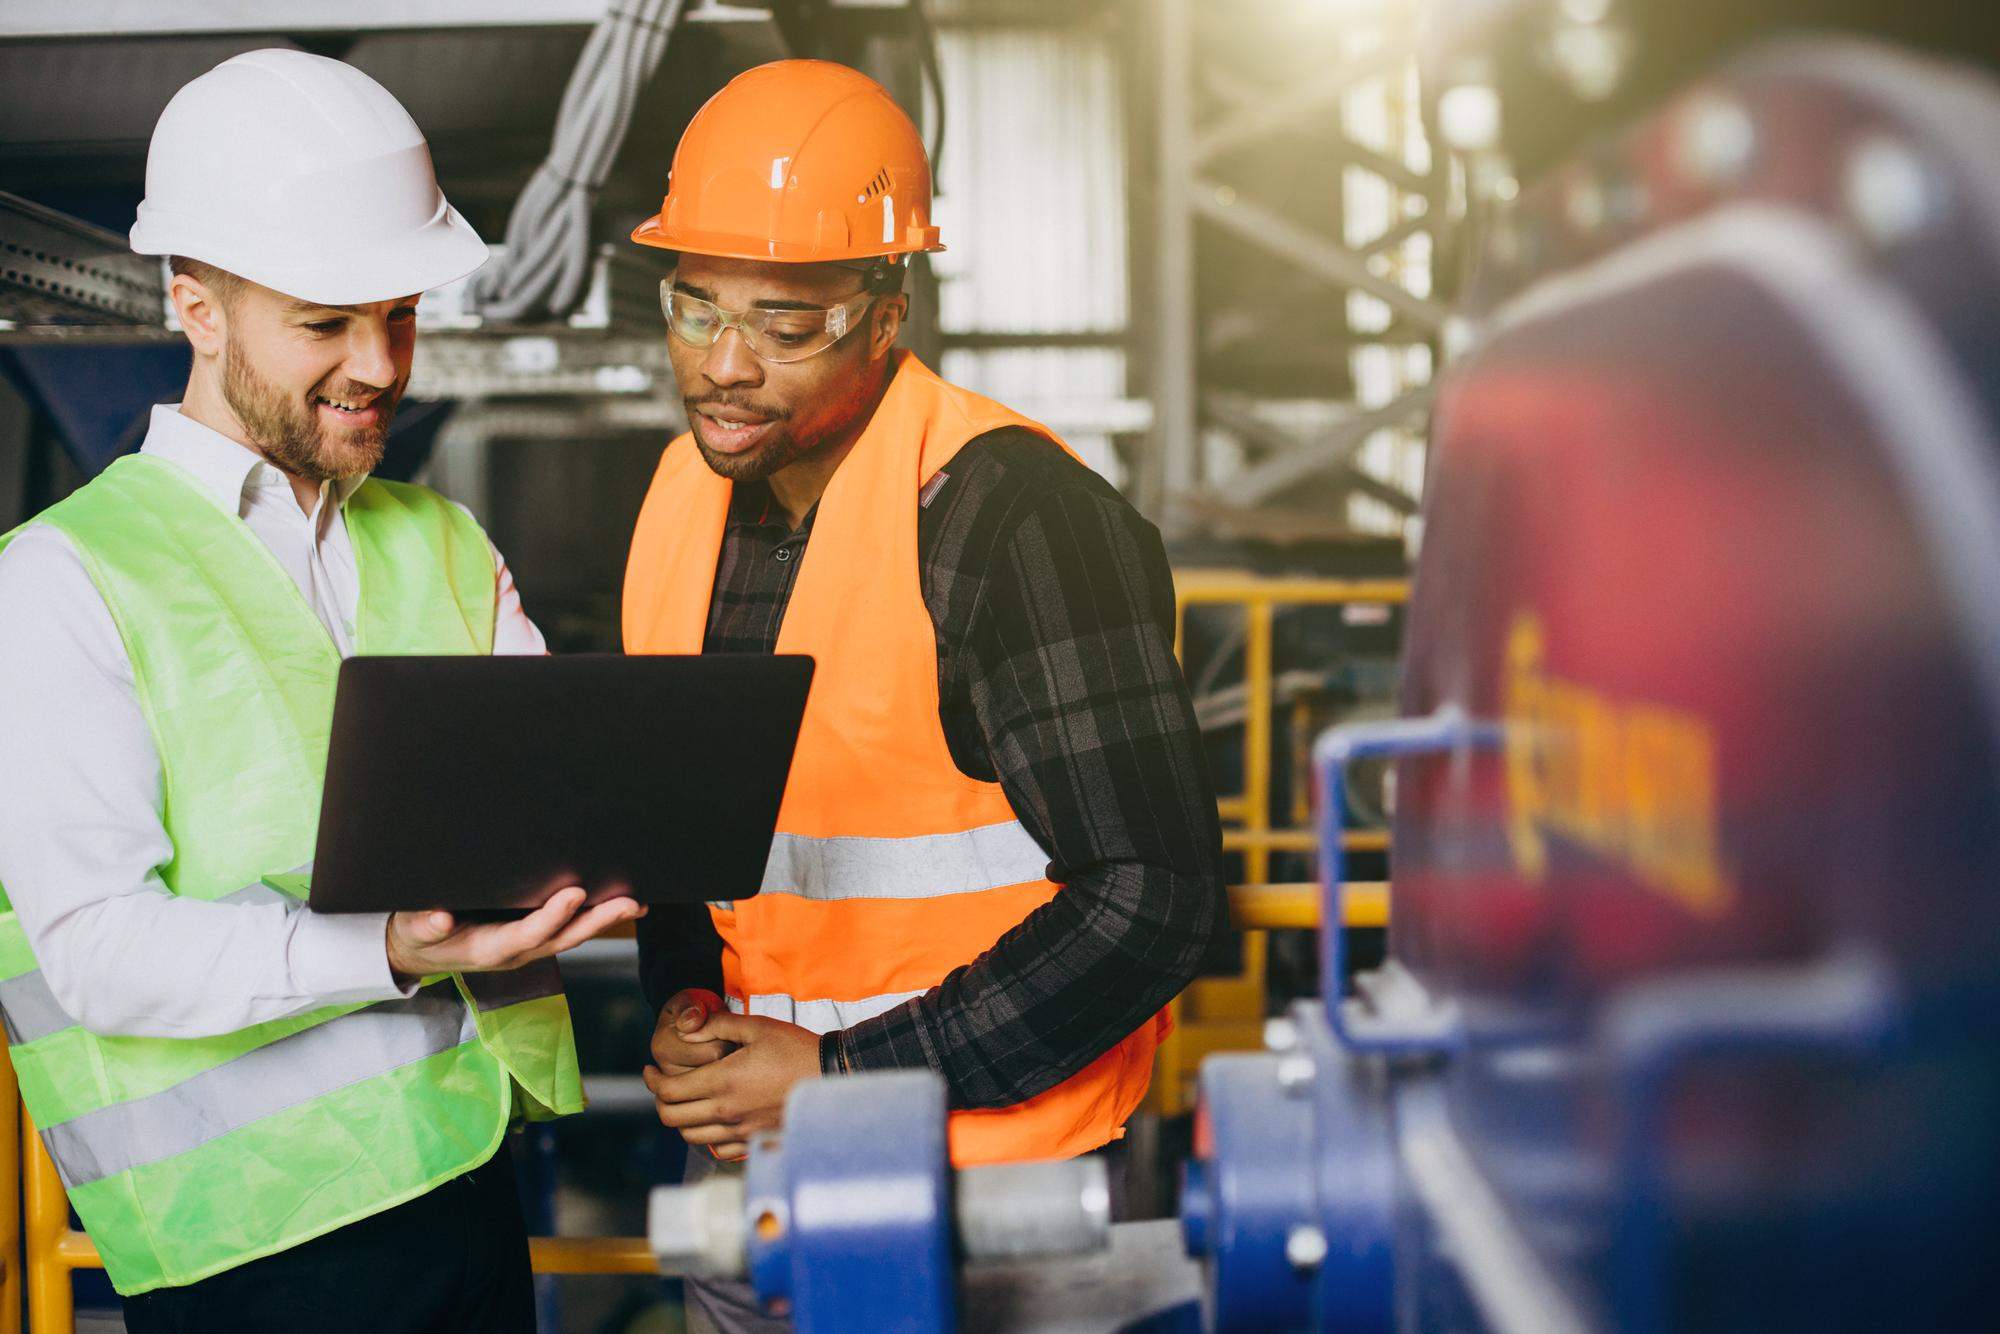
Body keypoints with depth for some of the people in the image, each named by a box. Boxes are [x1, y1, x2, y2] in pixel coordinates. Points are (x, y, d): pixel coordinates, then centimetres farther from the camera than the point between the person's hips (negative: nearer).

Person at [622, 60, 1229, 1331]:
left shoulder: (1009, 514, -19)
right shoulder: (688, 489, 3)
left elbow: (1150, 898, -21)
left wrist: (845, 1077, -18)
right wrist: (684, 1005, -2)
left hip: (984, 1166, -6)